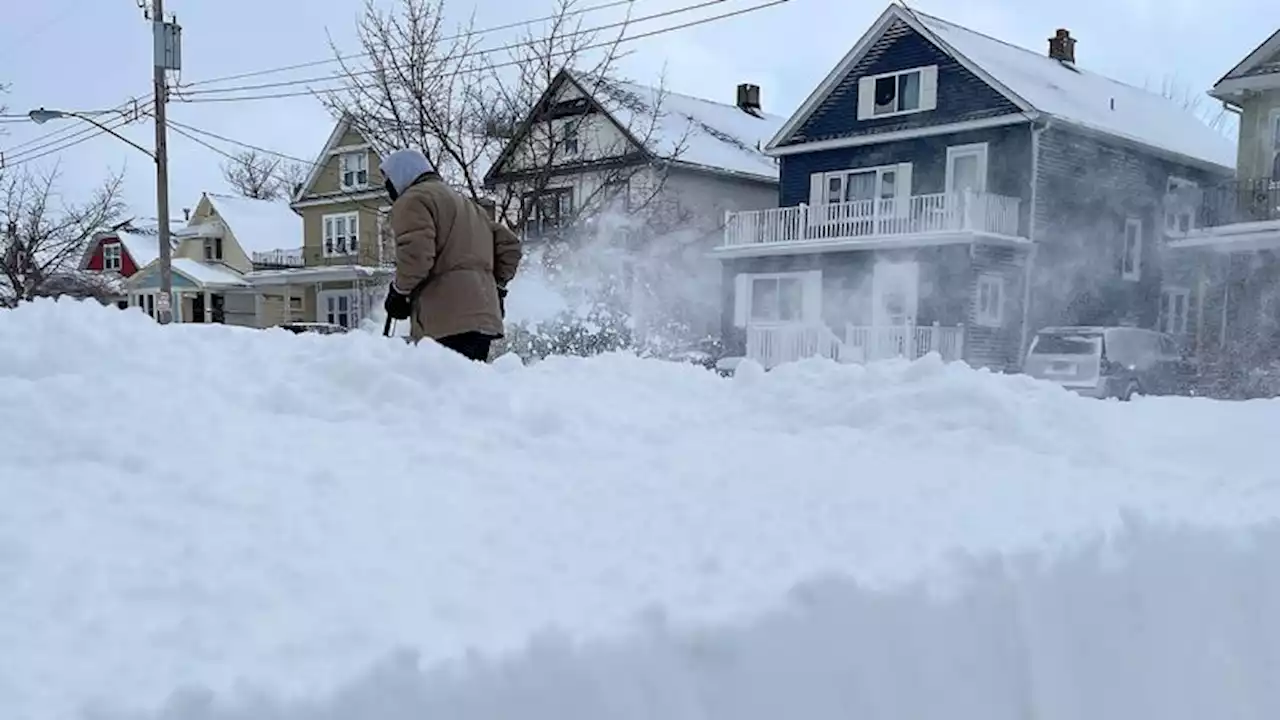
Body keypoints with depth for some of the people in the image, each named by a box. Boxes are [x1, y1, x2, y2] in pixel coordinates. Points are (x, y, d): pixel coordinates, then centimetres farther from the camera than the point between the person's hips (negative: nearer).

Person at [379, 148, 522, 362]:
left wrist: (399, 292, -1)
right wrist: (497, 286, 28)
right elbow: (508, 244, 29)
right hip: (483, 317, 9)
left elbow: (415, 255, -15)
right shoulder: (463, 202, 30)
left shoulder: (412, 200, 1)